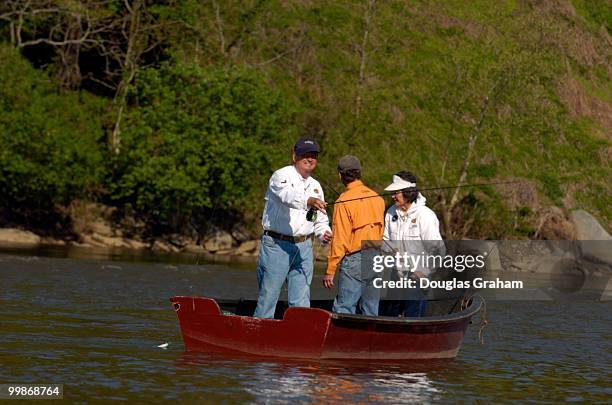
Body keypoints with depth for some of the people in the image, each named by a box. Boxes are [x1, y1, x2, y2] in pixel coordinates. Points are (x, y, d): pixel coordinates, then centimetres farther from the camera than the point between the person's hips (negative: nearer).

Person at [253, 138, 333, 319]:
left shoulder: (315, 186, 17)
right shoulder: (282, 176, -4)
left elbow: (321, 220, 22)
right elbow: (288, 195, -28)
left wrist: (323, 233, 0)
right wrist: (308, 201, -46)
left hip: (304, 248, 6)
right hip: (277, 244, -6)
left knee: (301, 301, 5)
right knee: (268, 295, -3)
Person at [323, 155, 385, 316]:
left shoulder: (344, 202, -11)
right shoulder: (378, 198, 9)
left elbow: (340, 240, -13)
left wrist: (330, 270, -9)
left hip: (354, 260, -7)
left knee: (344, 311, -6)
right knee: (371, 312, 11)